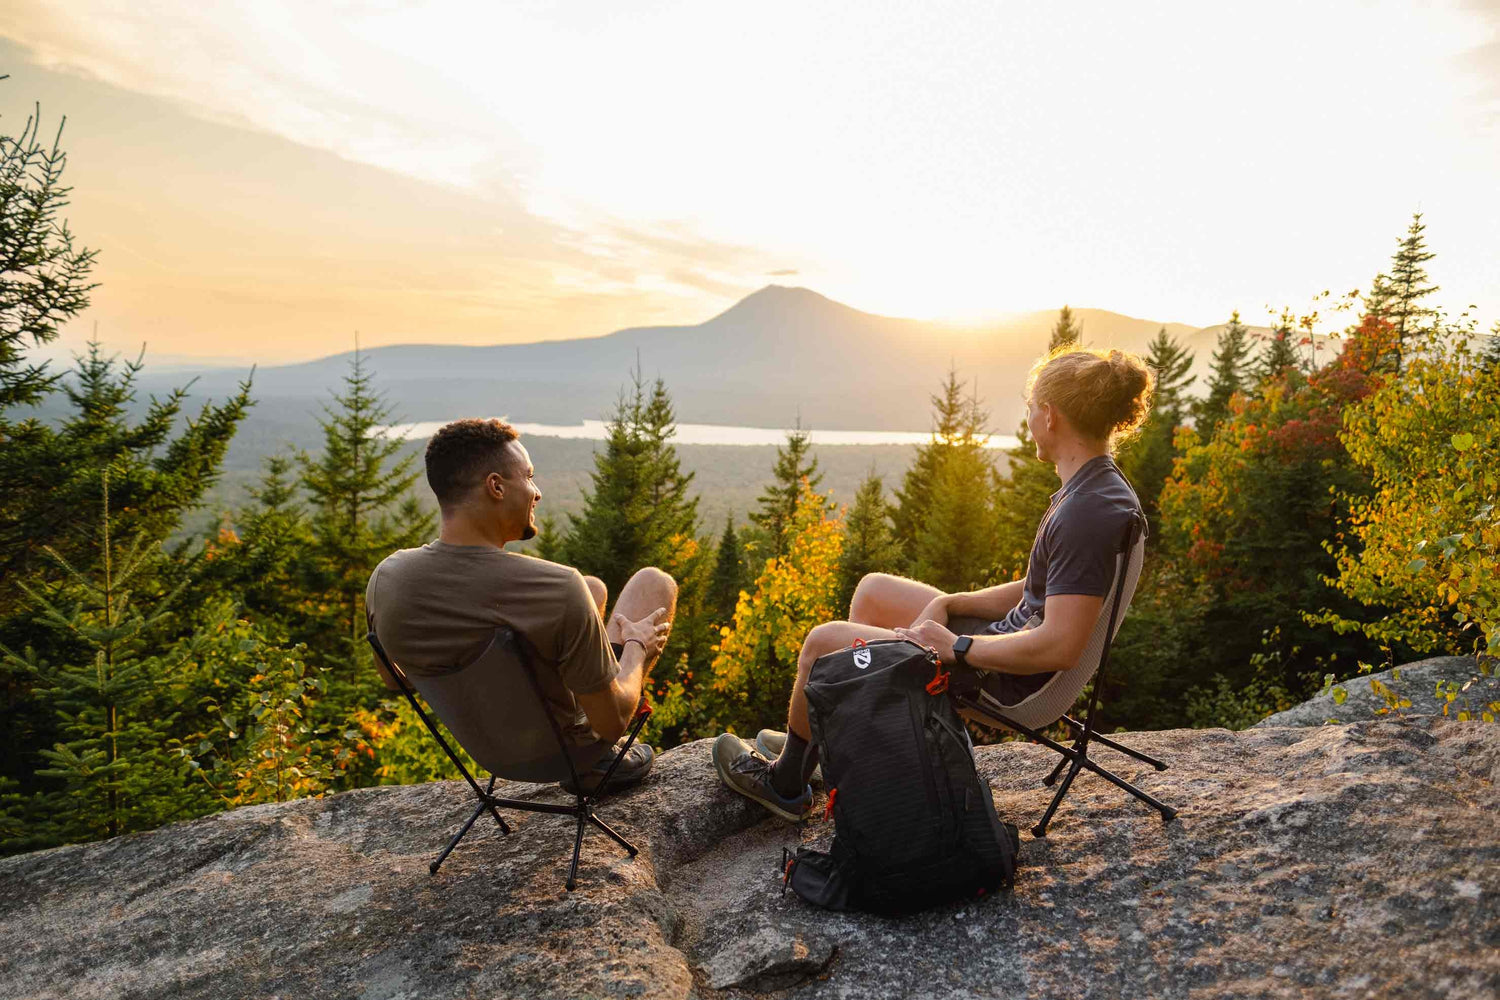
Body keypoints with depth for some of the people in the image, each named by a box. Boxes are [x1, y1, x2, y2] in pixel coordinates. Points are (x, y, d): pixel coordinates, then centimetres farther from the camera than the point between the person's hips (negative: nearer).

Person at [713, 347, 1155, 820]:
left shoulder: (1088, 514, -28)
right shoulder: (1097, 487, 5)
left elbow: (1059, 646, -33)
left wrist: (954, 646, -22)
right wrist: (949, 603, 0)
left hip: (1007, 683, -10)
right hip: (1008, 638, 10)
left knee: (823, 642, -3)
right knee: (873, 589, 20)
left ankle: (785, 783, 22)